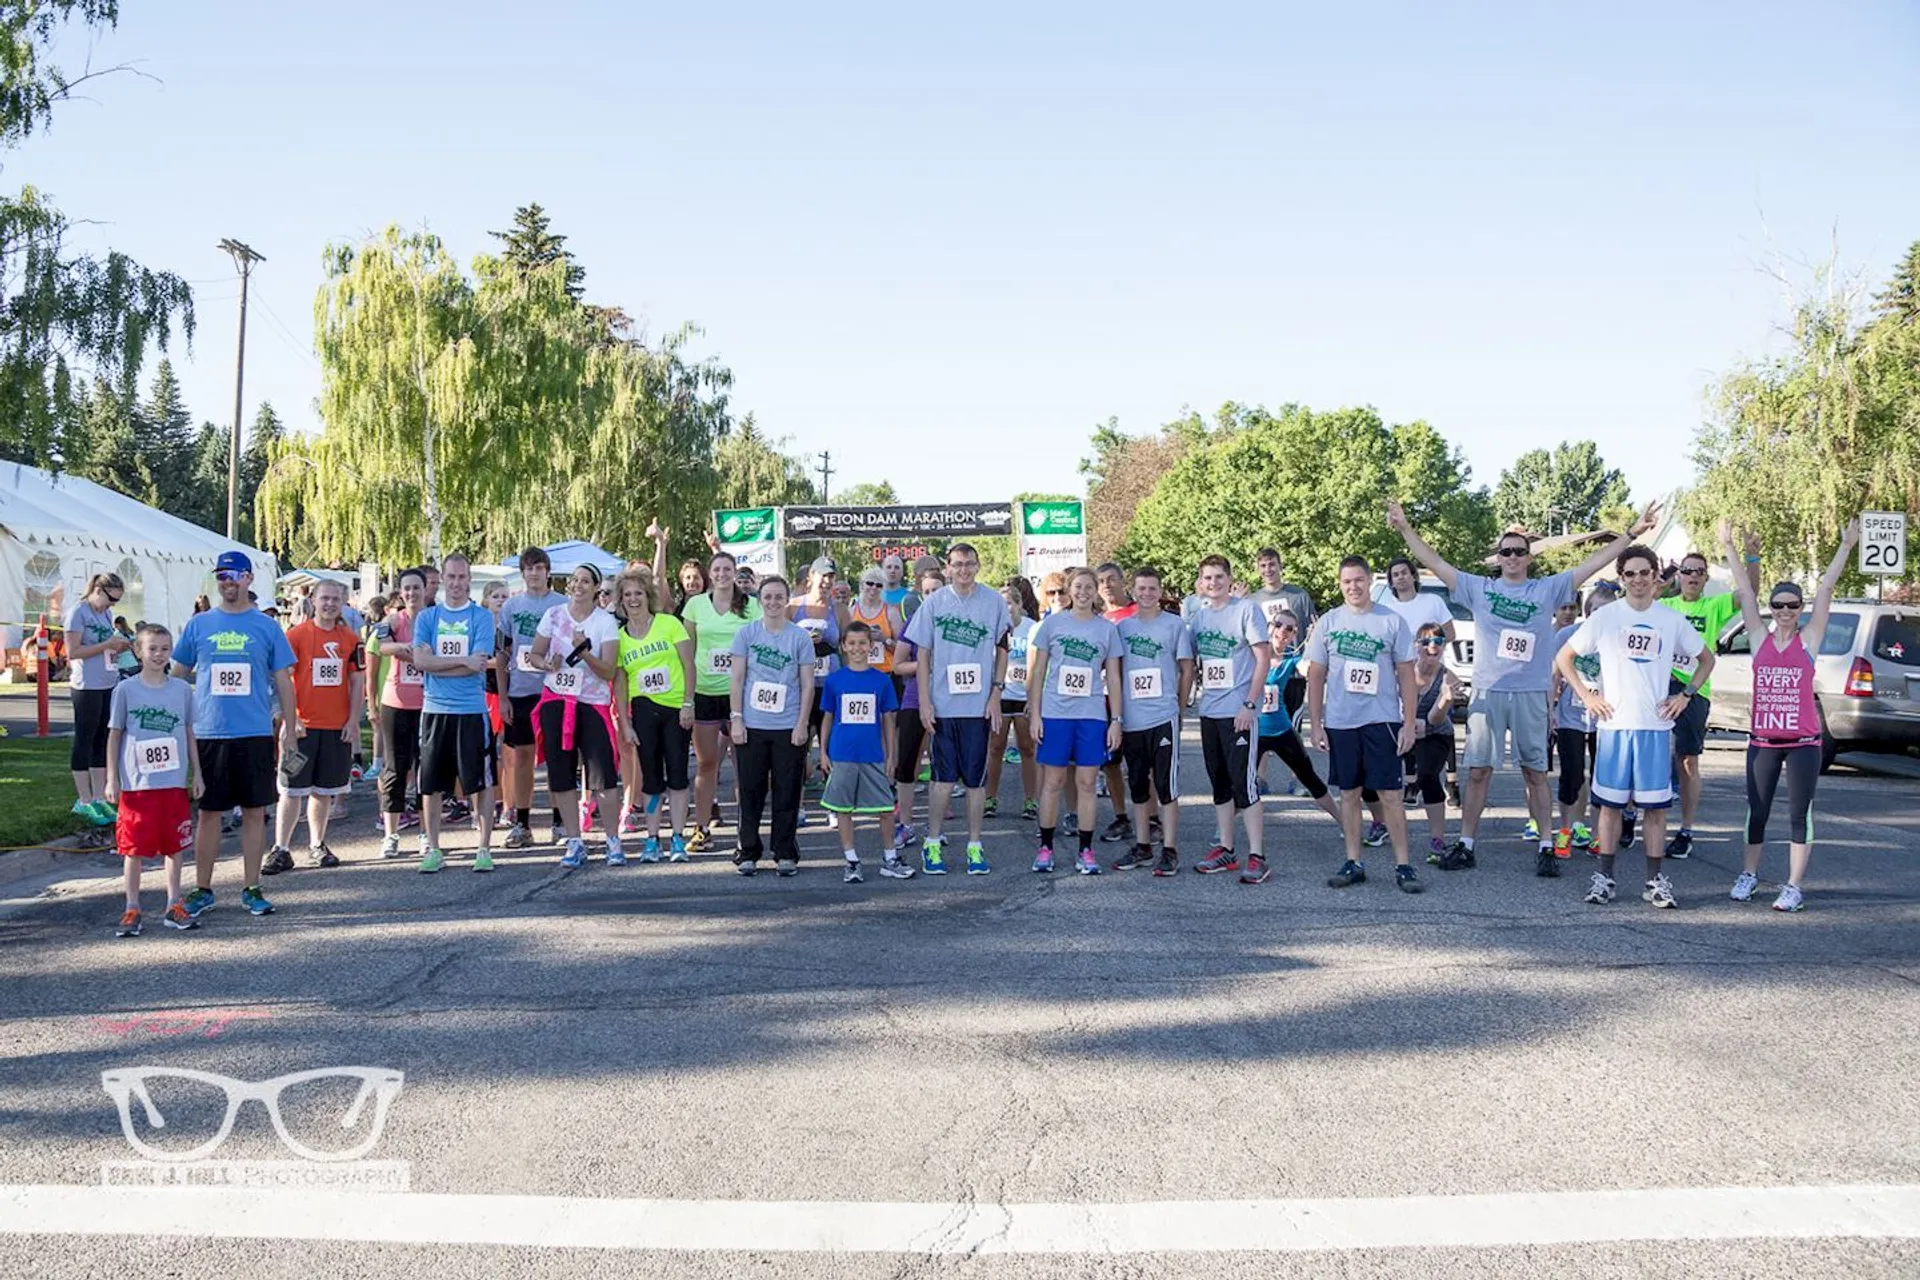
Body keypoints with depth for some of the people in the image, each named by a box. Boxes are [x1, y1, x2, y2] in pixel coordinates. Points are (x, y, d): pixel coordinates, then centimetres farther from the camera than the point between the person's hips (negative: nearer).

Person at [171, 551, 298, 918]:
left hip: (256, 734, 0)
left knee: (255, 811, 5)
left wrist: (290, 729, 2)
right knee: (208, 812, 6)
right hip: (207, 734, 0)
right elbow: (177, 675, 11)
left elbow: (283, 681, 6)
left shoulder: (266, 627, 3)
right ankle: (202, 889, 17)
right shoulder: (198, 625, 5)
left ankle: (251, 888, 15)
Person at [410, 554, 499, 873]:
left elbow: (480, 664, -10)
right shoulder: (426, 617, 9)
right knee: (430, 784, 6)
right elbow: (421, 661, -5)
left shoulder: (482, 617, 1)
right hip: (434, 709, 3)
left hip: (471, 709, -3)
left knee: (480, 782, 1)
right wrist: (463, 661, -13)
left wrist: (436, 664, -7)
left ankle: (484, 848, 10)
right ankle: (432, 849, 17)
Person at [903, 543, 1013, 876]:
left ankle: (974, 845, 15)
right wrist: (924, 701, -1)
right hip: (943, 705, 0)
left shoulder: (994, 602, 4)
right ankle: (932, 843, 14)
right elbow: (923, 654, 5)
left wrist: (996, 693, -1)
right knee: (944, 777, 1)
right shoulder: (935, 602, 3)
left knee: (976, 778, 5)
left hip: (979, 706, 0)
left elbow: (1002, 650, 8)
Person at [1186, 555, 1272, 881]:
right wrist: (1186, 695, 7)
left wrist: (1249, 704, -15)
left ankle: (1256, 857, -6)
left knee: (1243, 782, -8)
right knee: (1219, 782, 13)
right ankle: (1226, 849, 21)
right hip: (1208, 710, 6)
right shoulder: (1197, 614, 11)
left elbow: (1263, 657, -10)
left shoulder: (1247, 609, -6)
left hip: (1238, 712, -6)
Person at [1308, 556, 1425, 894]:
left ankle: (1403, 865, 0)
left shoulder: (1391, 621, 2)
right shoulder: (1328, 622, 6)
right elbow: (1316, 676, 8)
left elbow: (1406, 675, 3)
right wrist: (1315, 724, 3)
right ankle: (1353, 863, 14)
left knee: (1390, 793, -4)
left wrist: (1409, 723, -3)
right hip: (1340, 722, 2)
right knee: (1349, 793, 8)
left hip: (1381, 720, -2)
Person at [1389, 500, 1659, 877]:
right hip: (1487, 693, 1)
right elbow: (1434, 563, 5)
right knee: (1477, 772, 6)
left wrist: (1633, 533, 0)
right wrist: (1405, 529, 0)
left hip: (1530, 695, -1)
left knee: (1535, 772, 6)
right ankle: (1466, 843, 13)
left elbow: (1593, 564, 4)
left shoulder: (1548, 590, 5)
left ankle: (1546, 846, 11)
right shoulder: (1479, 589, 6)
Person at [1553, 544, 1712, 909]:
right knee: (1611, 803, 3)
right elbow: (1563, 657, 7)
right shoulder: (1604, 617, 1)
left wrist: (1685, 695, 7)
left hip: (1656, 725, 1)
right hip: (1614, 723, -1)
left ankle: (1655, 879, 10)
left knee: (1656, 805, 3)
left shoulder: (1672, 621, 6)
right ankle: (1604, 877, 10)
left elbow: (1706, 659, 19)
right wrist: (1586, 695, -2)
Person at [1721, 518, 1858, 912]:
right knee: (1757, 812, 9)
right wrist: (1730, 549, 5)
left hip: (1803, 742, -2)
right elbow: (1744, 591, 4)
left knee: (1799, 815, 1)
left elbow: (1825, 589, -3)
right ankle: (1748, 876, 22)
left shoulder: (1808, 639, 0)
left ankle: (1794, 886, 7)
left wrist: (1846, 547, -3)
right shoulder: (1760, 639, 4)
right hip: (1762, 740, 2)